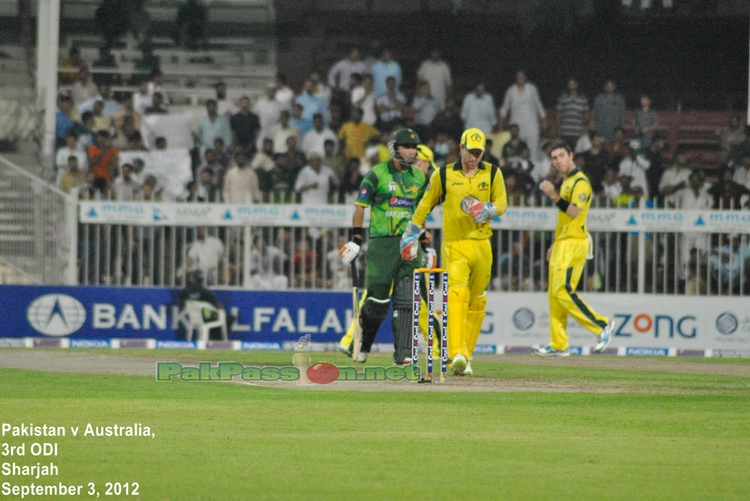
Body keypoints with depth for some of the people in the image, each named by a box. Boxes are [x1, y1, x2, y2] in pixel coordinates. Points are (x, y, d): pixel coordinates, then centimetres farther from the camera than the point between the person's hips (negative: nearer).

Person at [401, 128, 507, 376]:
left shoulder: (492, 174, 8)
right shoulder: (444, 175, 5)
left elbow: (502, 203, 7)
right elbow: (426, 204, 15)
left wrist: (488, 210, -15)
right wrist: (412, 233, 13)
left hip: (482, 245, 3)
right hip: (454, 245, -3)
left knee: (477, 301, 6)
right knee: (457, 295, -19)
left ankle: (465, 354, 16)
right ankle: (457, 354, -30)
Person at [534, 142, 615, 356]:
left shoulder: (580, 182, -10)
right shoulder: (566, 182, 20)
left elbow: (574, 211, -23)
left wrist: (554, 196, -32)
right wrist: (555, 244, 26)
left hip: (574, 244, -10)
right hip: (562, 245, 10)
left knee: (563, 291, -16)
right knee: (555, 294, 7)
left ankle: (601, 325, -10)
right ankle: (558, 344, 9)